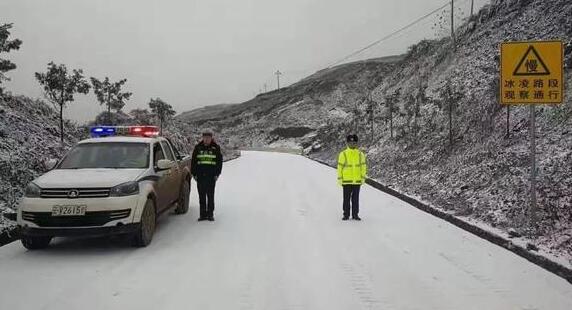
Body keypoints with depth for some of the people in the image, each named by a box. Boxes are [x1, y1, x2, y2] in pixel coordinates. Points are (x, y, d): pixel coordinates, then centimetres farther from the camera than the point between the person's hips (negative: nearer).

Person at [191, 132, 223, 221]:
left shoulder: (216, 148, 5)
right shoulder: (198, 148, 8)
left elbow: (219, 162, 7)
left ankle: (210, 214, 8)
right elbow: (193, 161, 11)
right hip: (200, 176, 2)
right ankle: (203, 214, 9)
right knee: (202, 196, 4)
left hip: (211, 176, -1)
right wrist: (194, 173, 4)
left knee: (210, 196, 1)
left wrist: (217, 174, 0)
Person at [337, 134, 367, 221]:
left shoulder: (360, 154, 5)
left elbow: (363, 166, 8)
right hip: (346, 181, -2)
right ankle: (346, 215, 12)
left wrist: (363, 178, 3)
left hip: (357, 181, 2)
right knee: (346, 198, 4)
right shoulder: (343, 154, -2)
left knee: (355, 199, 7)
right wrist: (339, 178, -4)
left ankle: (355, 214, 14)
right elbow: (340, 167, -1)